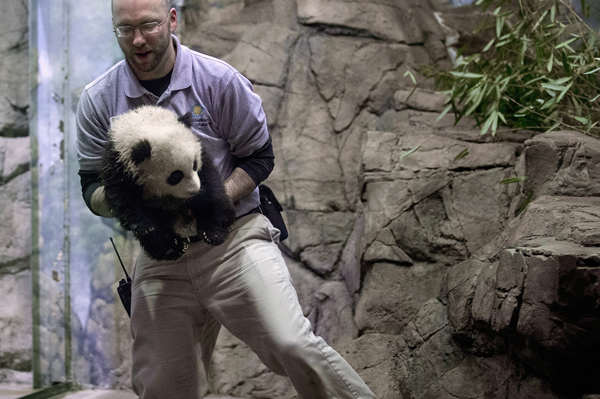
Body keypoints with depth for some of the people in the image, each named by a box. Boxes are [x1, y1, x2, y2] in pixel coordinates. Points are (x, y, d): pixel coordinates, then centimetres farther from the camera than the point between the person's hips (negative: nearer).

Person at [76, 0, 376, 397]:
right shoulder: (98, 100, 2)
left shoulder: (218, 80, -5)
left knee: (293, 346, -20)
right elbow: (92, 188, 7)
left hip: (235, 235, -3)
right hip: (159, 257, 3)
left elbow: (259, 156, 2)